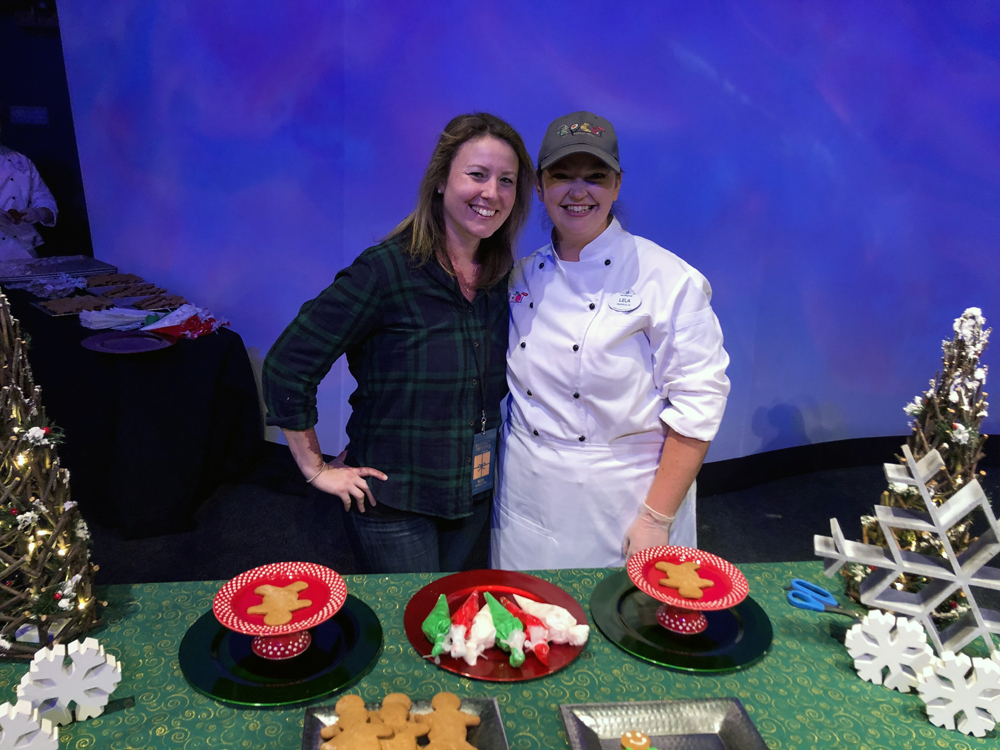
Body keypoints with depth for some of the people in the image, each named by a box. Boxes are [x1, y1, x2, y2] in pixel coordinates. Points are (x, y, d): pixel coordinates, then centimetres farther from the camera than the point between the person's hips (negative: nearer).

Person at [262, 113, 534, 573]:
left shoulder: (504, 277, 0)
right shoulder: (387, 270, -20)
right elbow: (286, 367, -17)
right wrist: (316, 470, -11)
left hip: (474, 497, 6)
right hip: (392, 502, -6)